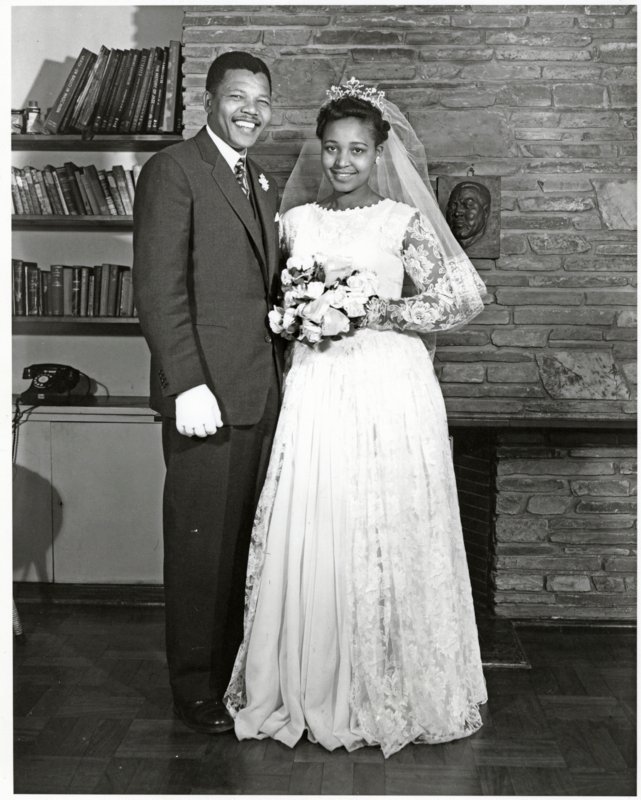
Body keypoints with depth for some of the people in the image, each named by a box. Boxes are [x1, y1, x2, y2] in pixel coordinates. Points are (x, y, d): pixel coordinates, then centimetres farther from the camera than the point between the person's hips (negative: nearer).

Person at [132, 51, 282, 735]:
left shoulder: (261, 182, 19)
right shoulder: (172, 171, -5)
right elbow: (159, 288, -13)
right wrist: (187, 386, -19)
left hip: (262, 394, 7)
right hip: (206, 394, -7)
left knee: (244, 543, 14)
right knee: (200, 545, 3)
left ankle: (233, 671, 28)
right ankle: (195, 691, 18)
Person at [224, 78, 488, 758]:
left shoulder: (403, 220, 3)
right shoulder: (296, 222, 12)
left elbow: (466, 295, -3)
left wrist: (378, 313, -9)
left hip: (390, 390, -2)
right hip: (317, 390, 3)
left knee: (391, 537, 1)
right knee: (312, 537, 0)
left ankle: (397, 691, 18)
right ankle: (315, 690, 16)